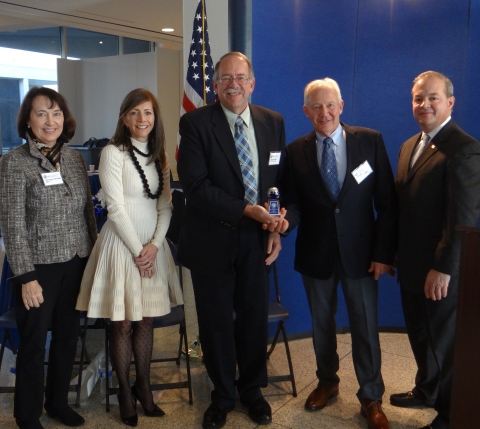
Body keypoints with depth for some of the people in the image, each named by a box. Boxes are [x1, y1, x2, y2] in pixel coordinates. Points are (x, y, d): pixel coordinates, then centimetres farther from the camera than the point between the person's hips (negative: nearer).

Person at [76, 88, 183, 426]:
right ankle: (125, 393, 17)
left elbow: (166, 205, 5)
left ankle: (144, 387, 23)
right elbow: (116, 208, -13)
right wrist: (137, 250, -12)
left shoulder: (159, 155, 9)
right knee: (123, 323, 3)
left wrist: (154, 245, -8)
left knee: (146, 320, 11)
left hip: (153, 245, 5)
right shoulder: (113, 153, -8)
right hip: (122, 243, -5)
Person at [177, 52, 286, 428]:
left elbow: (281, 181, 9)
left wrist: (275, 227, -2)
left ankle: (252, 390, 35)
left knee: (254, 316, 12)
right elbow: (195, 185, -17)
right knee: (216, 320, 11)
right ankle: (222, 395, 33)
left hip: (258, 239, 3)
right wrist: (246, 209, -23)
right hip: (212, 239, -2)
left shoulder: (273, 122, 4)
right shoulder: (195, 123, -8)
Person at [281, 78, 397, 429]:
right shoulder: (295, 151, -1)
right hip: (316, 255, 2)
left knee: (365, 328, 7)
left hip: (360, 253, -2)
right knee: (322, 324, 17)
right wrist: (285, 221, -24)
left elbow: (387, 202, -5)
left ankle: (371, 399, 25)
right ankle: (327, 383, 40)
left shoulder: (370, 141, -5)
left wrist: (384, 252, -8)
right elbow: (293, 202, 0)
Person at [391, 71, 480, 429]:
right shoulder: (409, 146, 11)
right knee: (420, 335, 22)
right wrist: (393, 252, 12)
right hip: (412, 265, 8)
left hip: (440, 271, -8)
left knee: (446, 341, 8)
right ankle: (427, 390, 43)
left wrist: (443, 268, -22)